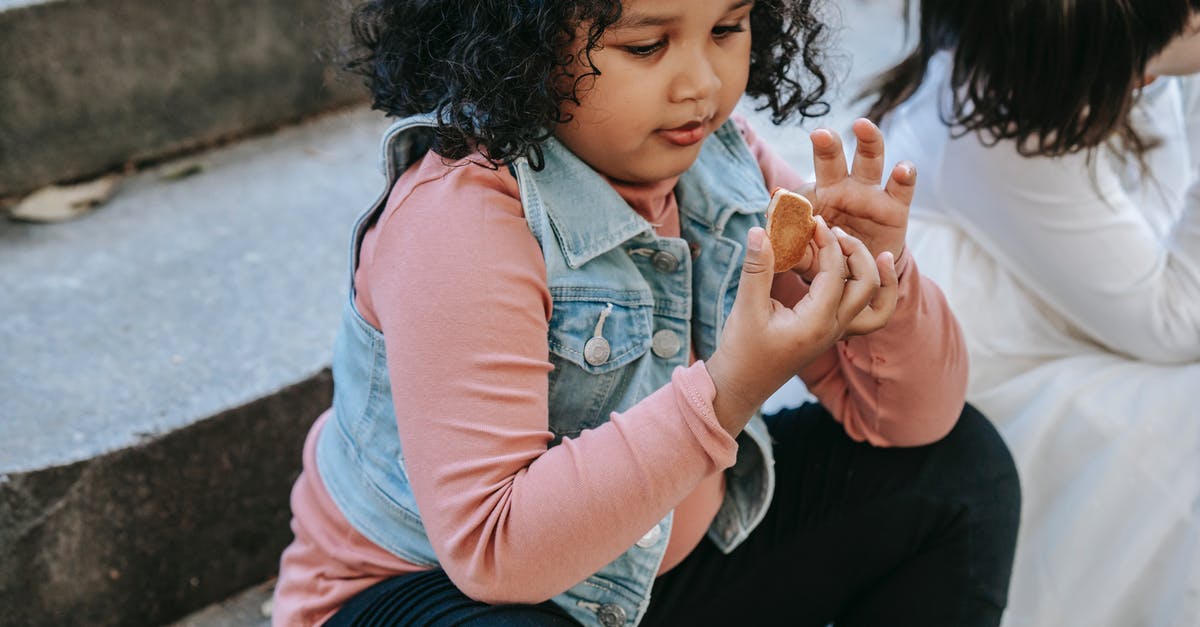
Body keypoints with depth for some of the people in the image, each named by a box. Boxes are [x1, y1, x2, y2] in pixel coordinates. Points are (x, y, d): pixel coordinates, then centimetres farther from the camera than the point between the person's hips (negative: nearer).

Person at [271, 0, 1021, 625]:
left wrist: (881, 279, -25)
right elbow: (490, 548, -34)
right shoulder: (458, 219, -29)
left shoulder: (721, 159, -8)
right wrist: (729, 392, -40)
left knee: (957, 466, 0)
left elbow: (912, 418, -3)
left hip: (660, 557, 7)